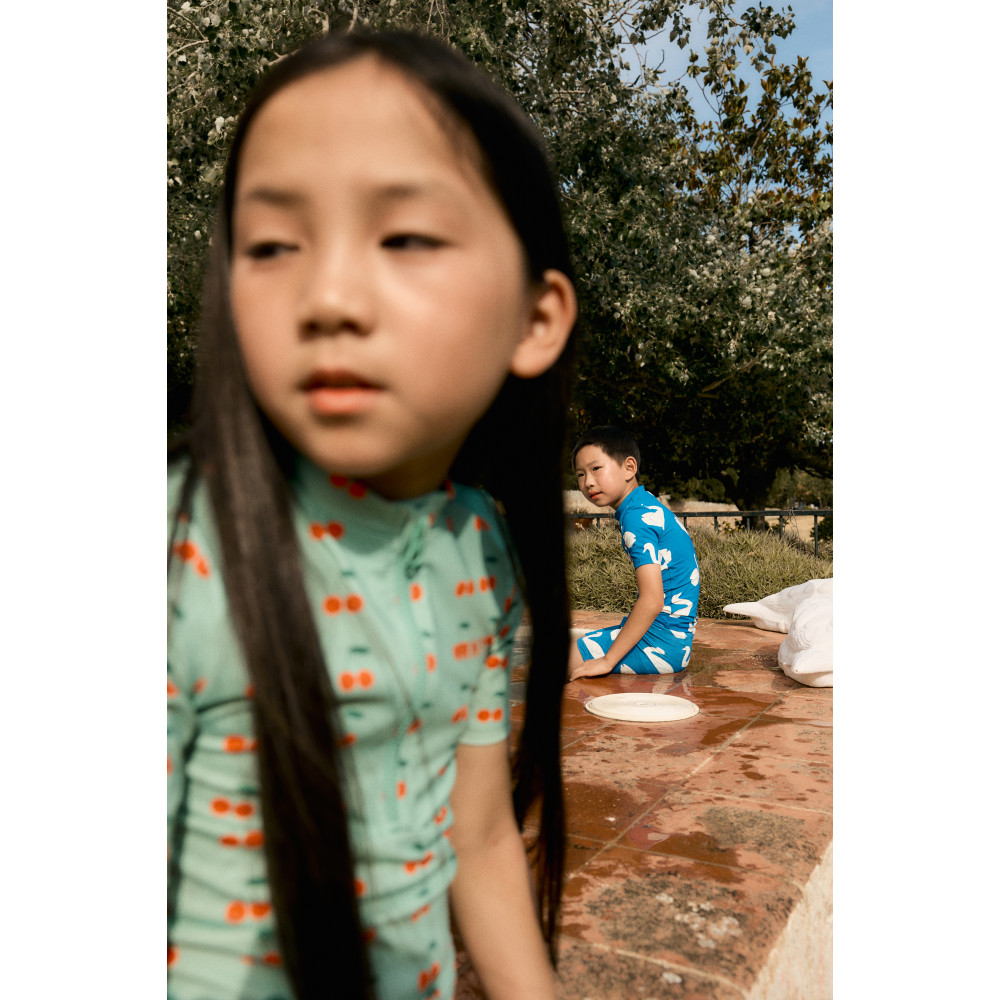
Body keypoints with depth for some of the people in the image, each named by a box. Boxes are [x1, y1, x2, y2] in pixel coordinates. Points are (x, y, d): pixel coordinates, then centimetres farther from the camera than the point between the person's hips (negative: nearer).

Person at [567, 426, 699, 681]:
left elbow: (652, 601, -26)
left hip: (662, 642, -10)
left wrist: (607, 660, -21)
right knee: (575, 646, 20)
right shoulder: (648, 505, 10)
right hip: (674, 634, 10)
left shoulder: (636, 517, -20)